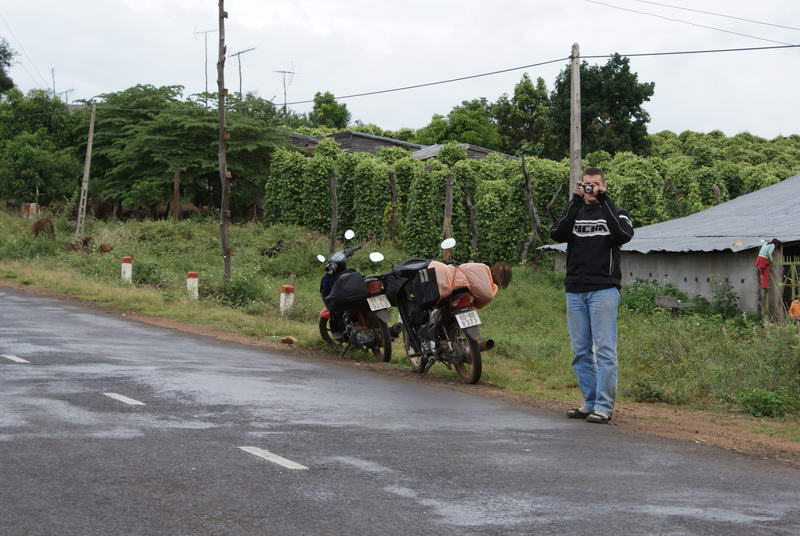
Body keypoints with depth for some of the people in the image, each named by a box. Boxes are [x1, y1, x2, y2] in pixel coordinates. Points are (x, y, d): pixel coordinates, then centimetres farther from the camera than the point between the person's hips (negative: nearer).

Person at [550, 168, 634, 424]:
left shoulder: (615, 213, 7)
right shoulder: (574, 213, 15)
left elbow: (624, 235, -15)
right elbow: (557, 234, -5)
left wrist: (604, 201, -13)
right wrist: (575, 203, -10)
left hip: (604, 291, -4)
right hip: (575, 291, 4)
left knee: (605, 350, -7)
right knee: (581, 351, 7)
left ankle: (604, 406, -6)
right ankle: (590, 402, 15)